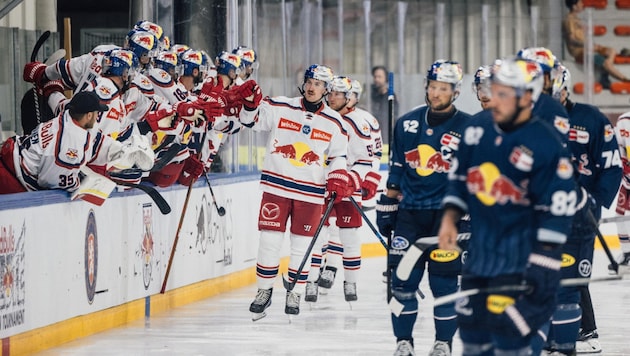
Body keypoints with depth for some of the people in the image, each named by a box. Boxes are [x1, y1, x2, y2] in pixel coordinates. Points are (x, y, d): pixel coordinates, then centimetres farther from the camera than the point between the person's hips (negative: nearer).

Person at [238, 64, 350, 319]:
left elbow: (338, 157, 11)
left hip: (310, 192, 1)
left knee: (301, 246, 5)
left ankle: (295, 294, 18)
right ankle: (264, 290, 14)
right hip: (277, 186, -1)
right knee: (269, 241, 1)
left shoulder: (334, 123, 4)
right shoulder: (280, 108, -1)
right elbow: (252, 120, 1)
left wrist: (337, 181, -3)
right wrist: (250, 102, -19)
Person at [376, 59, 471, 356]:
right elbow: (396, 172, 14)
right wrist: (386, 208, 12)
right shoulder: (407, 124, 8)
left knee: (444, 282, 0)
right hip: (409, 212, 3)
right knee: (402, 280, -1)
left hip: (446, 216, -3)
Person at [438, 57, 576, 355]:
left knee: (508, 331, -11)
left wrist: (544, 266, -18)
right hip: (480, 250, 7)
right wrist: (450, 218, 2)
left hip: (521, 256, -7)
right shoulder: (477, 130, 2)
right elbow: (459, 177, 16)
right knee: (472, 326, 13)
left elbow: (557, 211, -16)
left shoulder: (546, 146, -17)